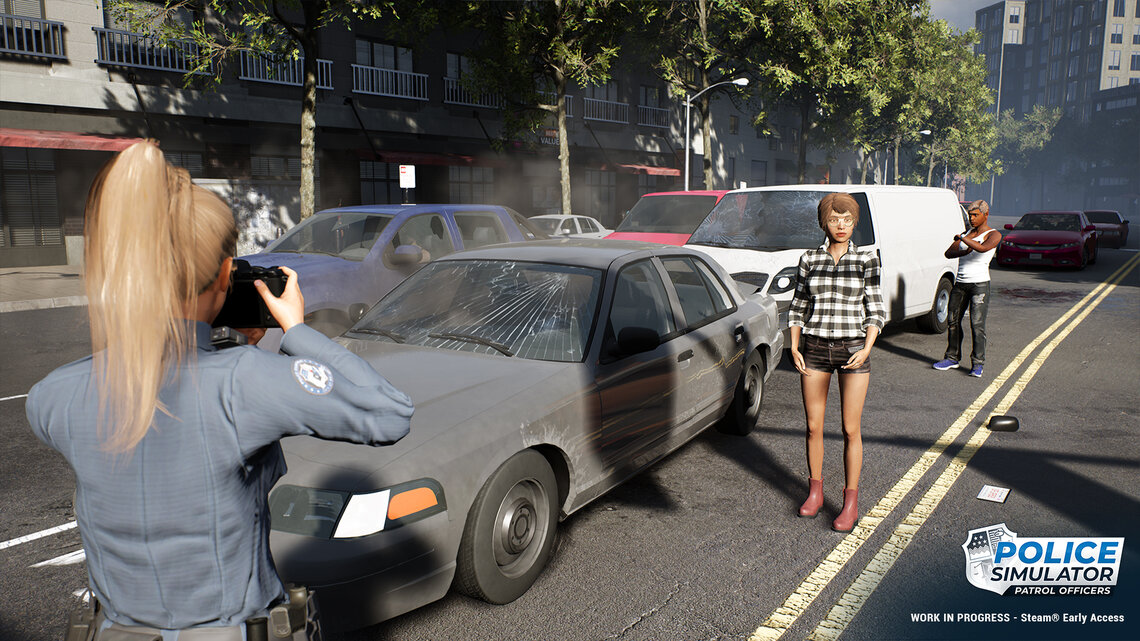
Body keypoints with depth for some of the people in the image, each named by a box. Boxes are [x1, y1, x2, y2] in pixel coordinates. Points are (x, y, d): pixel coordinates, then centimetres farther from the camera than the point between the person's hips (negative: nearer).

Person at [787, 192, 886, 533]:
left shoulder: (866, 260, -1)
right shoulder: (809, 259, 4)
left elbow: (876, 310, 0)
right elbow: (798, 306, 9)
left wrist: (866, 349, -13)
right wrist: (794, 347, -1)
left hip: (853, 349, -2)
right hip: (814, 349, 2)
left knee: (851, 429, 2)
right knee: (813, 427, 8)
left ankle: (851, 502, 14)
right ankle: (815, 490, 27)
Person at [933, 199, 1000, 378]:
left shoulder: (993, 235, -3)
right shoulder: (966, 233, 16)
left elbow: (983, 248, -26)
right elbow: (948, 253, 5)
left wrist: (962, 238, -16)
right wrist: (965, 251, -13)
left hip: (980, 284, -6)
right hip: (960, 284, 6)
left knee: (977, 325, -11)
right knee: (953, 322, 7)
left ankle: (977, 364, -5)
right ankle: (952, 358, 18)